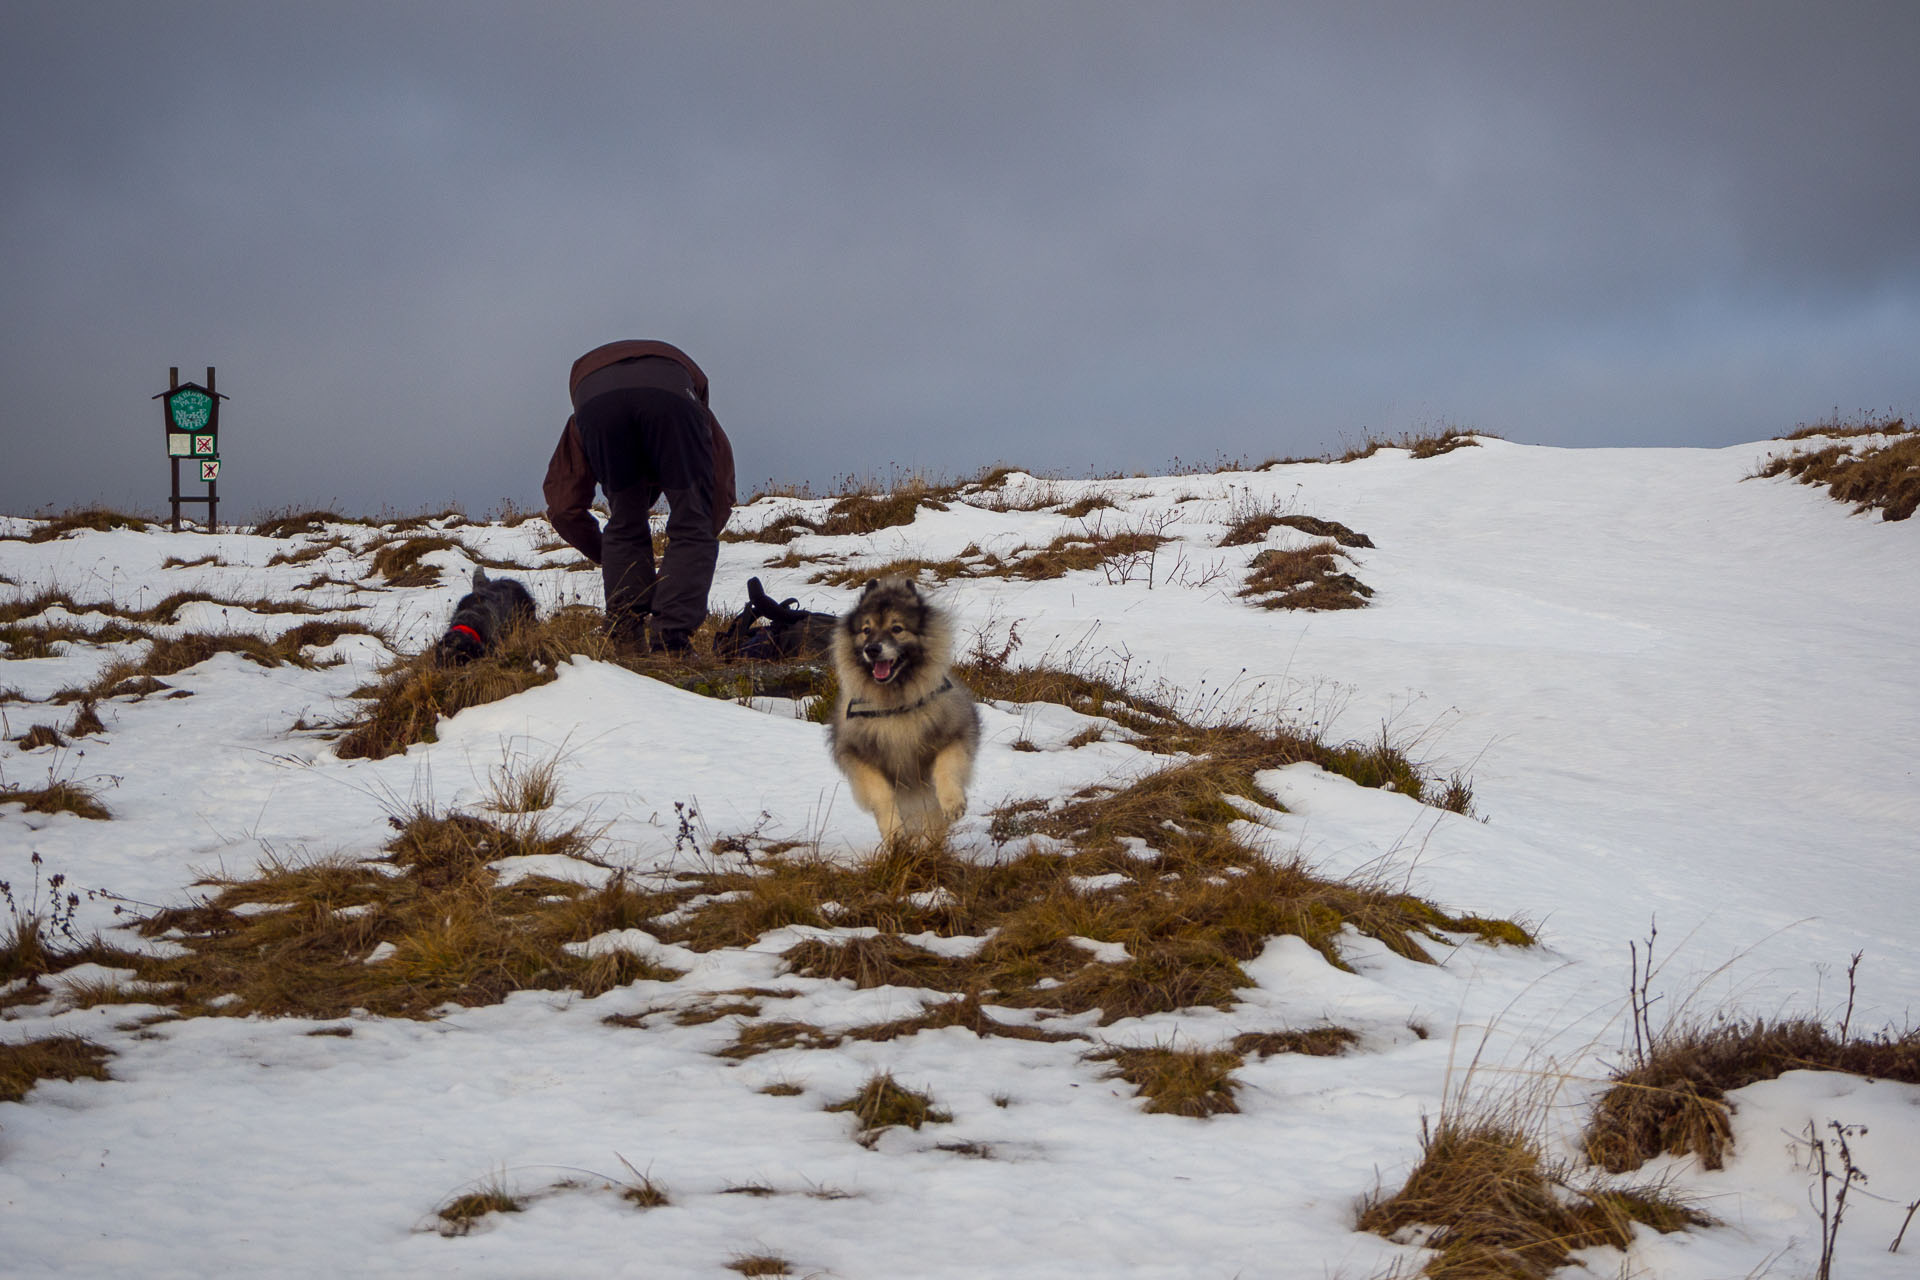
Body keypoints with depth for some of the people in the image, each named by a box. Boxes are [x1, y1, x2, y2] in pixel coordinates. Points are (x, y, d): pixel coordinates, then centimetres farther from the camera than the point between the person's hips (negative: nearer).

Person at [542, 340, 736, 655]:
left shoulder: (578, 429, 45)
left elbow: (564, 508, 39)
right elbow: (722, 491, 34)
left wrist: (608, 559, 50)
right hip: (671, 391, -1)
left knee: (623, 525, 21)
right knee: (691, 523, 11)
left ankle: (624, 630, 17)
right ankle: (671, 632, 2)